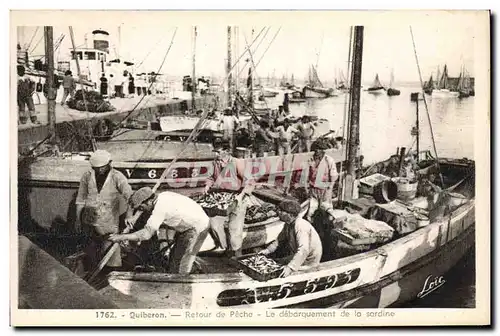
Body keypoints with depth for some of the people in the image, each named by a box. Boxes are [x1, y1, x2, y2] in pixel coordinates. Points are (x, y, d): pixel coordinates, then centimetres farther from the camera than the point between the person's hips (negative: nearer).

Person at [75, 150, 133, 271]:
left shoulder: (117, 177, -8)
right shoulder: (87, 176, 2)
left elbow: (129, 195, -19)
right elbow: (80, 200, 12)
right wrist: (78, 219, 14)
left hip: (109, 222, -2)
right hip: (89, 219, 2)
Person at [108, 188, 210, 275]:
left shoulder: (160, 208, -27)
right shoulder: (162, 196, 0)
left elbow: (146, 234, -31)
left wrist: (122, 237, -26)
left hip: (197, 228, -10)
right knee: (174, 256, 17)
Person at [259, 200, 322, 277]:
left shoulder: (301, 226, -30)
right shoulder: (288, 224, -1)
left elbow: (303, 250, -39)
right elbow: (281, 239, 17)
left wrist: (290, 268, -44)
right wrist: (268, 250, 5)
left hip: (309, 262, -9)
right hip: (299, 256, 9)